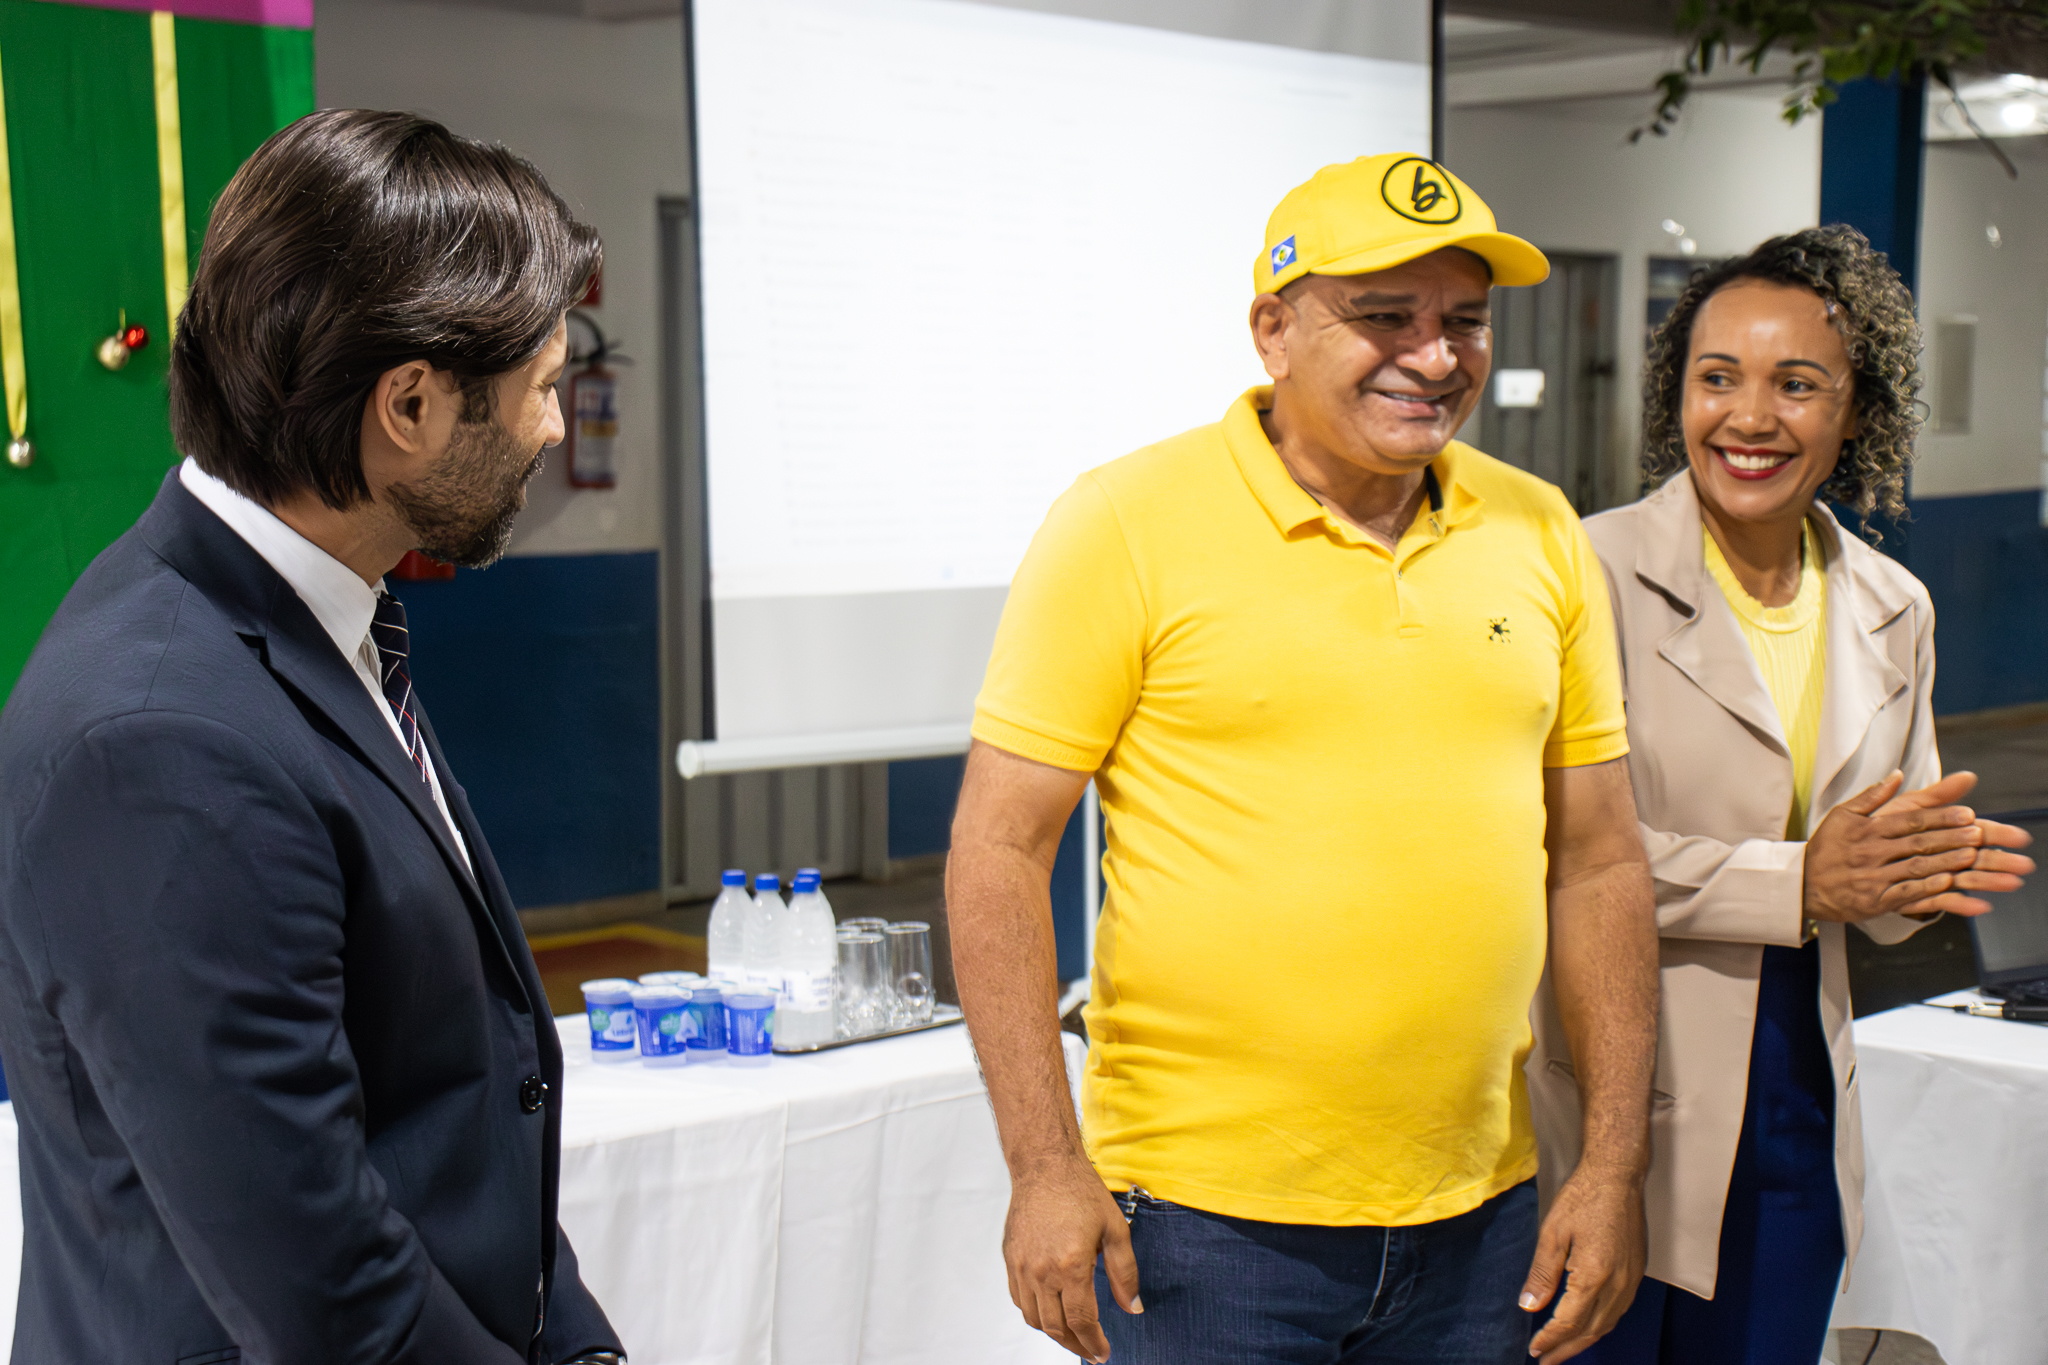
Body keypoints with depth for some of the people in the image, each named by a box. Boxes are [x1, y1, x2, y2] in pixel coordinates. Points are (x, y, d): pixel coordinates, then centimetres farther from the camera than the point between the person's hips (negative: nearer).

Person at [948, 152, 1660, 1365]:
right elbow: (999, 852, -8)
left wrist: (1616, 1168, 6)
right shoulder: (1129, 525, -8)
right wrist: (1047, 1171, -12)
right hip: (1200, 1218, -4)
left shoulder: (1540, 535, 5)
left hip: (1479, 1219, 5)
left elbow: (1600, 864, 9)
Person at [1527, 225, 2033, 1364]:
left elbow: (1885, 898, 15)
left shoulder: (1892, 610, 9)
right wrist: (1794, 882, -20)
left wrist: (1931, 869, -8)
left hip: (1798, 1103, 6)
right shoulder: (1597, 575, -11)